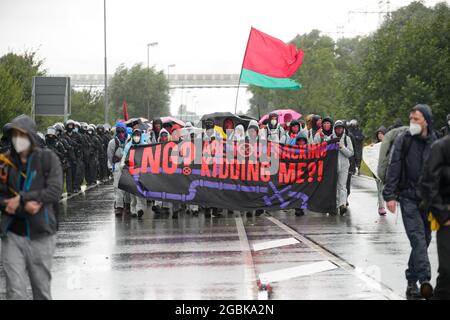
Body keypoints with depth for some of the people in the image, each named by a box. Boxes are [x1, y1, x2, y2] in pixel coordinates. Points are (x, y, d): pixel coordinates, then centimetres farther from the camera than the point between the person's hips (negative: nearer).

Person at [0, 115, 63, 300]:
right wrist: (24, 207, -19)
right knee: (15, 291, -5)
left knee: (42, 291, 11)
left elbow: (55, 191, -14)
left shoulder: (48, 159, -3)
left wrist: (21, 198, -18)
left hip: (41, 235, -1)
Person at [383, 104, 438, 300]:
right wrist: (390, 195, -8)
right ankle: (424, 280, -20)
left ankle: (412, 281, 20)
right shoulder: (403, 140, -1)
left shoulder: (436, 142, 3)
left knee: (424, 239, 7)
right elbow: (393, 169, -1)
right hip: (409, 197, -3)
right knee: (417, 237, -13)